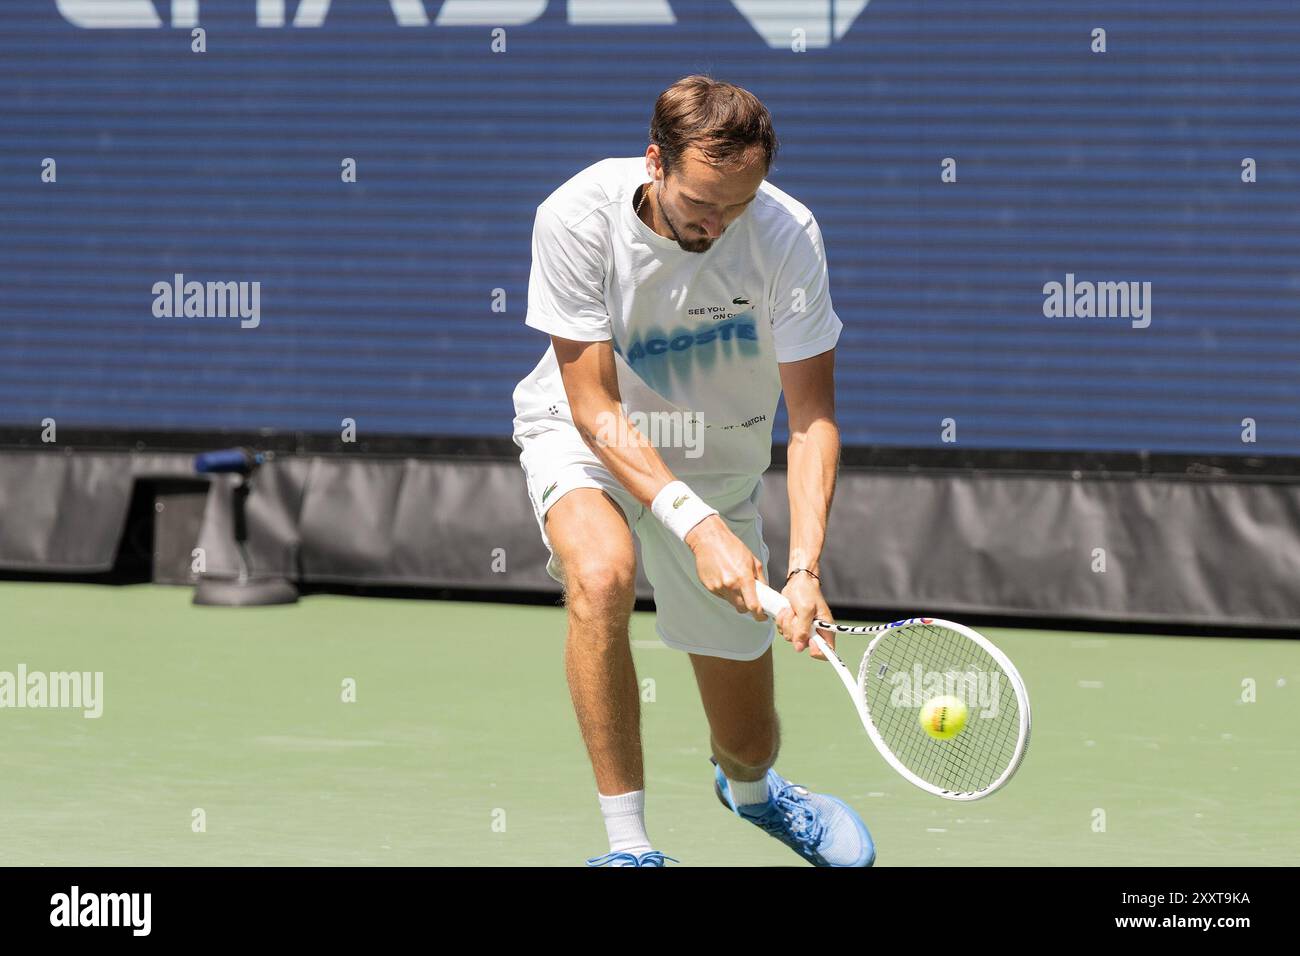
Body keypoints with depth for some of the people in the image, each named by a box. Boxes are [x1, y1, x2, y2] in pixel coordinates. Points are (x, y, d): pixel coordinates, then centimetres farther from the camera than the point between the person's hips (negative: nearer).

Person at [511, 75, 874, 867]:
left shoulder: (786, 234, -24)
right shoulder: (577, 218, -28)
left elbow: (813, 415, -21)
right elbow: (596, 409, -25)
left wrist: (805, 568, -35)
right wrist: (696, 525, -37)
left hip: (720, 462, 2)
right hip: (587, 440, -2)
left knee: (749, 742, 6)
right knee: (601, 575, -37)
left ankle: (747, 788, 47)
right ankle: (628, 843, -26)